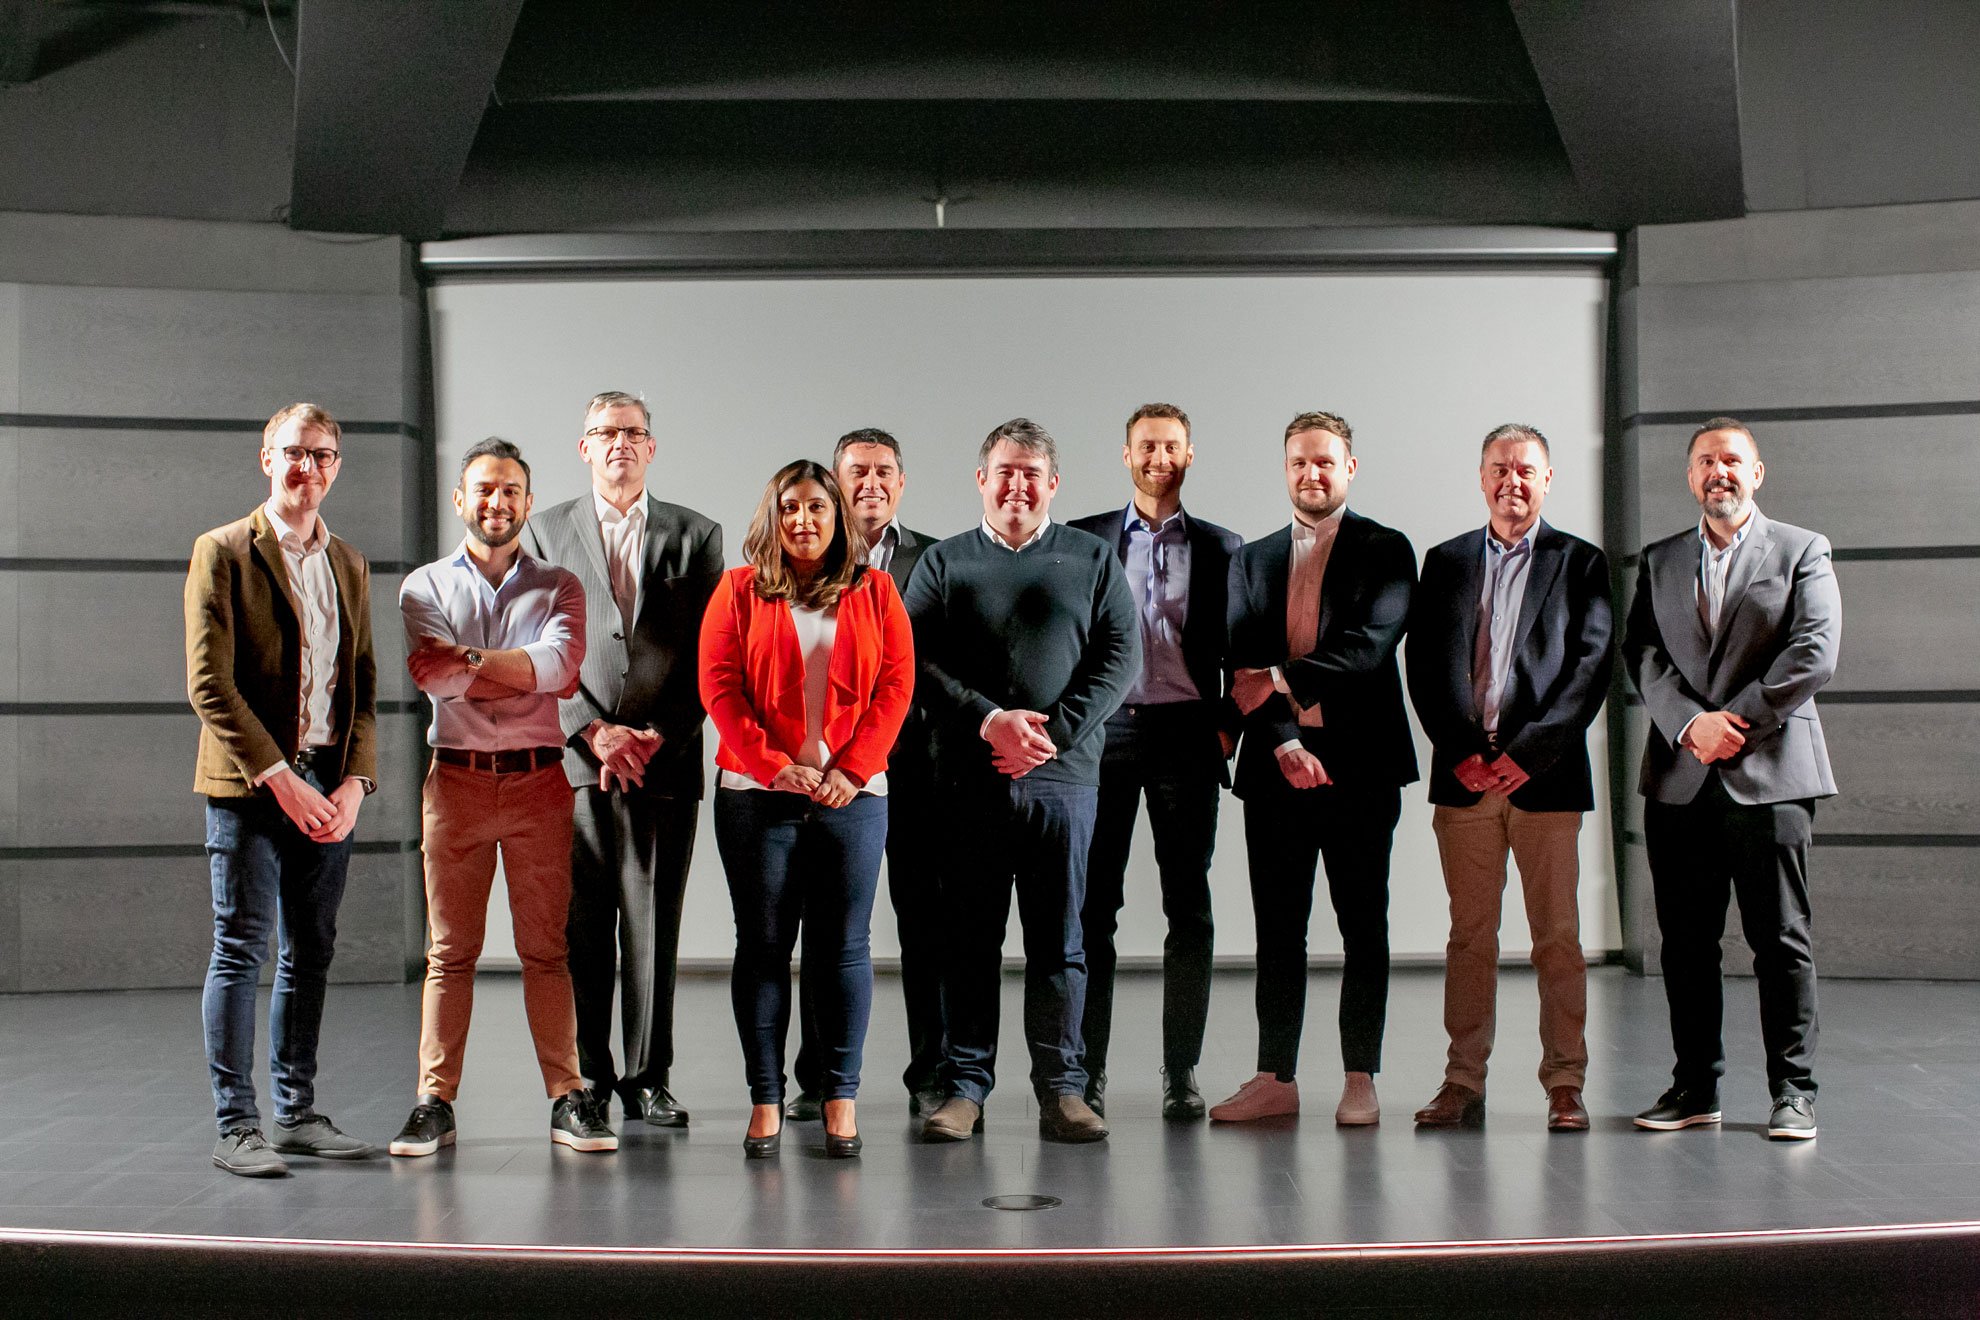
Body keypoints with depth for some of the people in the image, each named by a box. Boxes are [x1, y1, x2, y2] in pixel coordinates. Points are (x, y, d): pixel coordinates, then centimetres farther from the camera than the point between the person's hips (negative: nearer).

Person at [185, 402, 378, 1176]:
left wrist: (355, 780, -1)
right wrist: (280, 778, -15)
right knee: (242, 950, -3)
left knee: (311, 953, 9)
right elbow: (210, 684, -9)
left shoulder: (349, 566, 15)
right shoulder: (223, 553, -2)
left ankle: (298, 1113, 17)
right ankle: (236, 1126, 2)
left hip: (330, 785, 5)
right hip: (249, 784, -5)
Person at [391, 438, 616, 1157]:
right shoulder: (424, 586, 10)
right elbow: (437, 678, -7)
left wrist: (468, 659, -13)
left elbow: (560, 662, -9)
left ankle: (567, 1098, 4)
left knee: (548, 947, 1)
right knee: (449, 950, 1)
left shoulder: (558, 587, 11)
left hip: (539, 780, 0)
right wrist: (526, 674, -8)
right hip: (456, 778, 0)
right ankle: (435, 1104, 5)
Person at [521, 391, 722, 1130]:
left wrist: (659, 735, -6)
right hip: (573, 762, 0)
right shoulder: (544, 532, 10)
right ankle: (587, 1078, 11)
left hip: (665, 762, 0)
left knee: (653, 925, 1)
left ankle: (648, 1080, 8)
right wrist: (593, 731, -9)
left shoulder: (695, 536, 11)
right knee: (581, 929, 2)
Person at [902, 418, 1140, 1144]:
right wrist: (989, 722, -12)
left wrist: (1053, 733, -9)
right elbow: (916, 661, 2)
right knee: (969, 938, 2)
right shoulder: (944, 562, 11)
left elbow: (1121, 656, 3)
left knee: (1059, 940, 3)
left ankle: (1061, 1090, 10)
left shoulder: (1092, 559, 11)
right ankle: (964, 1086, 10)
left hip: (1063, 777, 0)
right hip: (969, 777, 0)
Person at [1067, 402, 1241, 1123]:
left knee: (1189, 908, 2)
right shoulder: (1083, 540, 9)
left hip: (1187, 738, 1)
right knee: (1093, 906, -1)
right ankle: (1087, 1072, 5)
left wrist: (1228, 726, 0)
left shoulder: (1222, 548, 10)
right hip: (1103, 736, 0)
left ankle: (1182, 1074, 9)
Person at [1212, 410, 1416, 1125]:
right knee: (1278, 929, 5)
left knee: (1364, 926, 2)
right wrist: (1283, 743, -12)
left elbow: (1372, 643, -12)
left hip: (1359, 763, -3)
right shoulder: (1252, 559, 13)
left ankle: (1360, 1080, 9)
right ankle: (1275, 1079, 11)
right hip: (1275, 764, 3)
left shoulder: (1385, 551, 3)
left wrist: (1282, 680, -16)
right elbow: (1245, 664, 3)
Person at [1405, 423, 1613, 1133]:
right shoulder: (1446, 562, 14)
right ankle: (1464, 1082, 9)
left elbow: (1591, 667, -2)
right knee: (1470, 933, 5)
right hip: (1463, 774, 2)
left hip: (1545, 774, -2)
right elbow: (1425, 666, 7)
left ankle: (1565, 1085, 7)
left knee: (1557, 934, 0)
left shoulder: (1580, 563, 7)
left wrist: (1526, 753, -12)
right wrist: (1462, 751, -7)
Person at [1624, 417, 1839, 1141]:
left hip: (1770, 772, -3)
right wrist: (1693, 724, -11)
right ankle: (1695, 1086, 15)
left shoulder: (1803, 552, 6)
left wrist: (1738, 720, -10)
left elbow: (1814, 654, -5)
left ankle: (1793, 1092, 7)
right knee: (1686, 941, 6)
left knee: (1781, 939, -1)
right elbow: (1644, 655, 5)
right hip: (1680, 777, 3)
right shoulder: (1659, 560, 16)